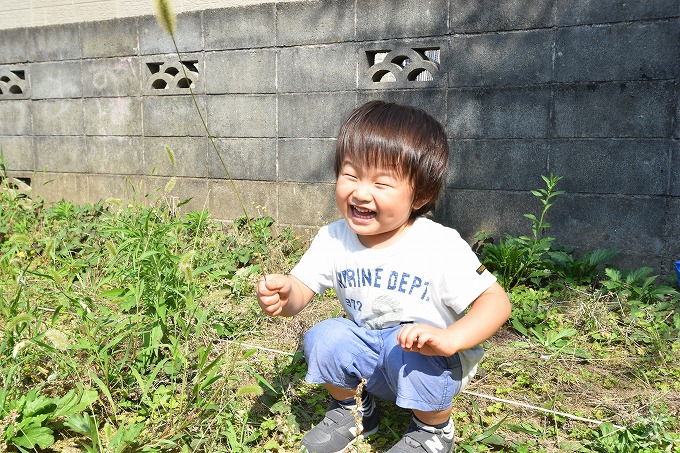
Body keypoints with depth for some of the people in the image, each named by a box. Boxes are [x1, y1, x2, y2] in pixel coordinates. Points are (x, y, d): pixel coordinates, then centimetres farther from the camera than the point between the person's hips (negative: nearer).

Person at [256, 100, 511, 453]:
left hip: (432, 365, -3)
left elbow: (496, 301, -22)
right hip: (367, 355, 4)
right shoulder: (333, 239, -10)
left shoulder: (441, 246, -23)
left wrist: (450, 339, -40)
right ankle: (353, 410, 9)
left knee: (407, 351, -34)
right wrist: (282, 295, -34)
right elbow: (301, 289, -8)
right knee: (322, 338, -22)